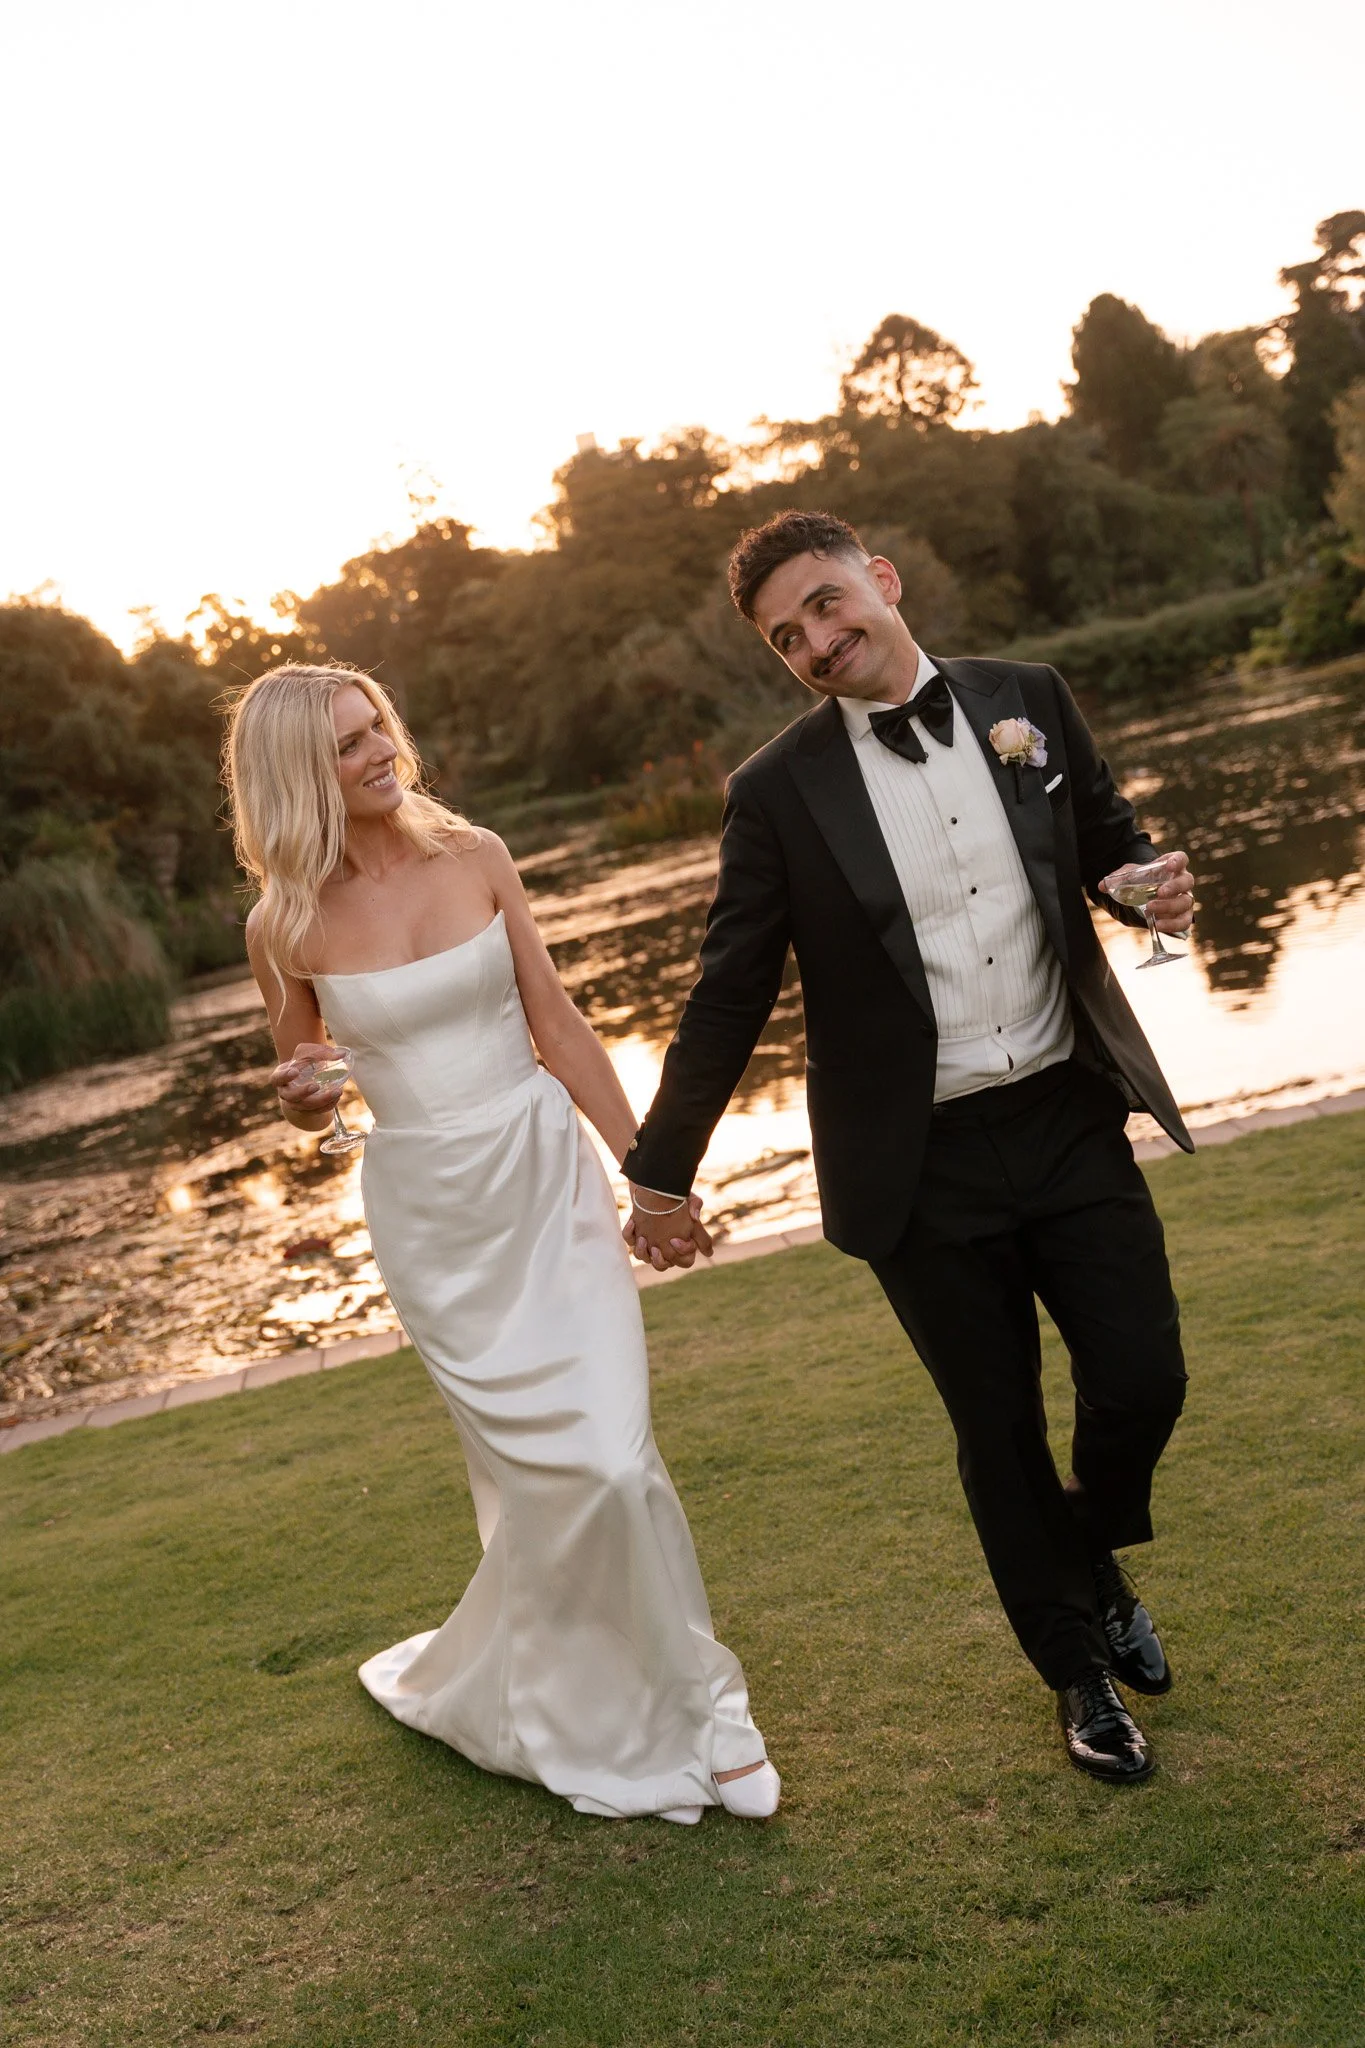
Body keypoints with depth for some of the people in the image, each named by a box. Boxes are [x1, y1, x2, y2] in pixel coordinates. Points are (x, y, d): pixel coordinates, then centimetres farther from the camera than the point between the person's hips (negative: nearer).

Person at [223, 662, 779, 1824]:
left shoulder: (474, 858, -3)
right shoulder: (286, 924, -6)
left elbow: (559, 1025, 2)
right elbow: (307, 1098, 7)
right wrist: (304, 1100, -17)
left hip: (544, 1176, 1)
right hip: (428, 1213, -1)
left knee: (610, 1459, -7)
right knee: (544, 1476, 6)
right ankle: (674, 1713, 29)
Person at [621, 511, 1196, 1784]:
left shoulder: (1029, 702, 0)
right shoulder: (778, 792, -7)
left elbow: (1109, 840, 14)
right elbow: (729, 997, -2)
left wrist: (1152, 888, -10)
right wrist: (661, 1169, 2)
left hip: (1072, 1122, 2)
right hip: (922, 1171, -2)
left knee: (1142, 1380, 5)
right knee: (999, 1434, 10)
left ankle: (1090, 1560, 41)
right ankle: (1078, 1667, 36)